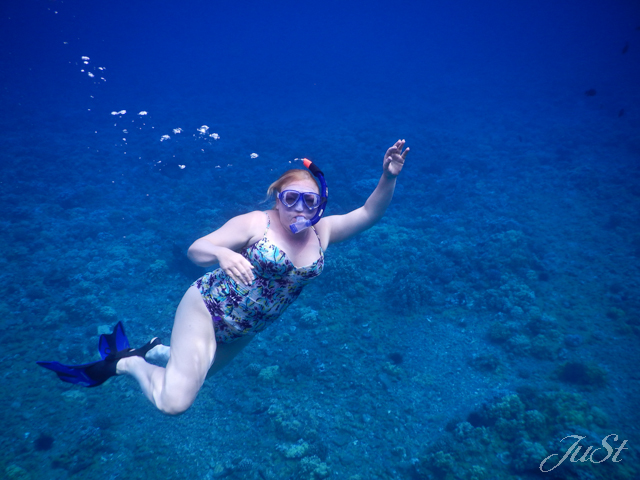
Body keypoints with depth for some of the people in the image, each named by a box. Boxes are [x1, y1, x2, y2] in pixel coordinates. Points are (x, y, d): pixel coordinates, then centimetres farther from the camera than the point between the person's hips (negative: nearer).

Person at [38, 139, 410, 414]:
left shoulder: (323, 232, -6)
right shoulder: (254, 223, -19)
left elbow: (369, 214, -10)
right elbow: (195, 250, -18)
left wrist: (389, 177, -27)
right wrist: (222, 253, -41)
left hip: (243, 332, 6)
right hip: (206, 309, -5)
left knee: (192, 374, 25)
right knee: (174, 403, -14)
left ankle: (154, 351, 49)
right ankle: (123, 362, 10)